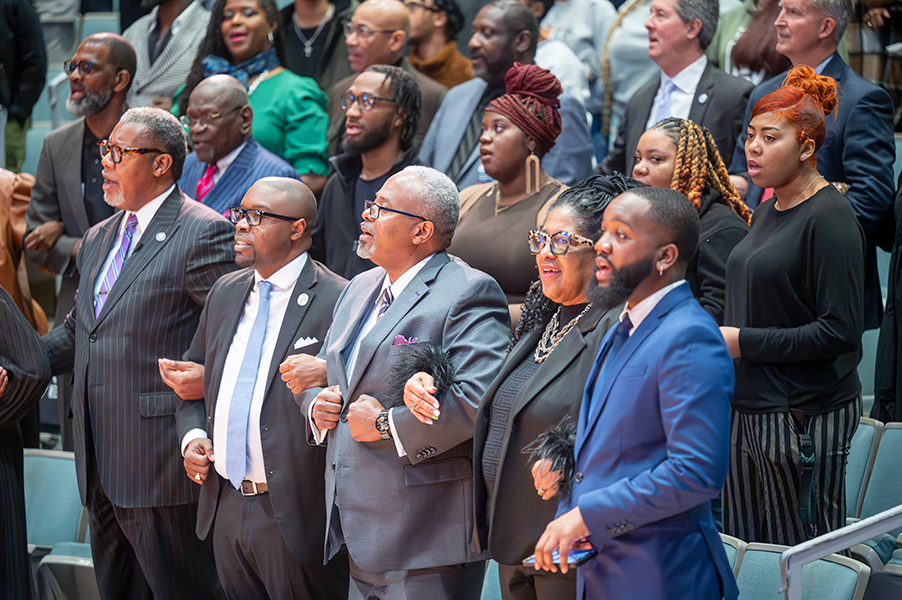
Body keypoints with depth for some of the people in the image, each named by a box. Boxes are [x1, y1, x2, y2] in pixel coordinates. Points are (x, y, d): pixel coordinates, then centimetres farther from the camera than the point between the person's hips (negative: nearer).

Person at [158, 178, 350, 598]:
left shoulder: (335, 302, -13)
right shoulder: (225, 293, 13)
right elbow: (190, 374, 23)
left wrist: (208, 384, -8)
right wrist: (192, 434, 1)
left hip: (293, 513, -7)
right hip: (226, 508, 7)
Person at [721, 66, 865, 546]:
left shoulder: (830, 217, -12)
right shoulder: (768, 210, 14)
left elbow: (839, 331, -17)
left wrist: (743, 342, -16)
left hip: (805, 417, -8)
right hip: (750, 412, 8)